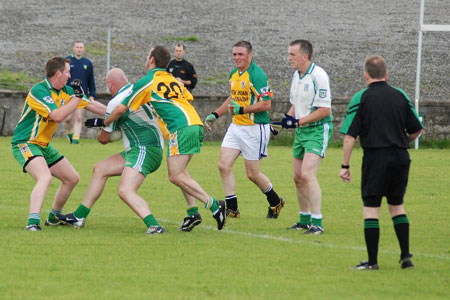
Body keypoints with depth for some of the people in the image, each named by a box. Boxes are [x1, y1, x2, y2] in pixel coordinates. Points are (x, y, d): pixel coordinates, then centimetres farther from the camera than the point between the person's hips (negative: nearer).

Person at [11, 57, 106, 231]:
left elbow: (91, 105, 16)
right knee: (45, 177, -33)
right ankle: (33, 222, -43)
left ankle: (54, 217, 32)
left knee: (72, 178, 15)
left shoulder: (65, 91, 5)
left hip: (44, 145, 9)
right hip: (25, 144, -9)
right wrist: (77, 97, -23)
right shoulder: (38, 91, -21)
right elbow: (57, 116, -30)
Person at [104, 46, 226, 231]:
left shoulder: (146, 82, 4)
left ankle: (213, 206, -17)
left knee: (176, 176, -9)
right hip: (196, 124, 8)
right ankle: (192, 212, 8)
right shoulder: (173, 80, 24)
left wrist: (104, 123, 22)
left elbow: (121, 109, 7)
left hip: (182, 127, -8)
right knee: (179, 171, 19)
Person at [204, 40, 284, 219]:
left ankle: (275, 202, 24)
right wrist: (216, 114, 20)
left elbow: (266, 104, -20)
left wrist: (242, 110, -22)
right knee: (224, 165, -4)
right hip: (236, 127, 8)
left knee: (252, 174, 0)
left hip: (255, 128, -8)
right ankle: (232, 209, 4)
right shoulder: (234, 74, 10)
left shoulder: (257, 74, -17)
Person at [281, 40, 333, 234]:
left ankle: (317, 223, -18)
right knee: (298, 177, 10)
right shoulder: (297, 76, 11)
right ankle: (305, 220, 22)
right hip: (301, 131, 9)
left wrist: (298, 121, -20)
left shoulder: (318, 75, -17)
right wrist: (287, 119, 5)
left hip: (318, 130, -9)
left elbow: (324, 110, -19)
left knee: (307, 174, -19)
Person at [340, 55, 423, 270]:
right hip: (400, 157, 4)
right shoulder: (400, 96, 7)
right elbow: (416, 130, 11)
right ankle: (406, 256, 13)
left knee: (371, 208, 2)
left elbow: (349, 136, -7)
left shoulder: (361, 98, -3)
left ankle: (372, 261, -1)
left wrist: (345, 165, -3)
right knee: (396, 205, 18)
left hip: (375, 156, -4)